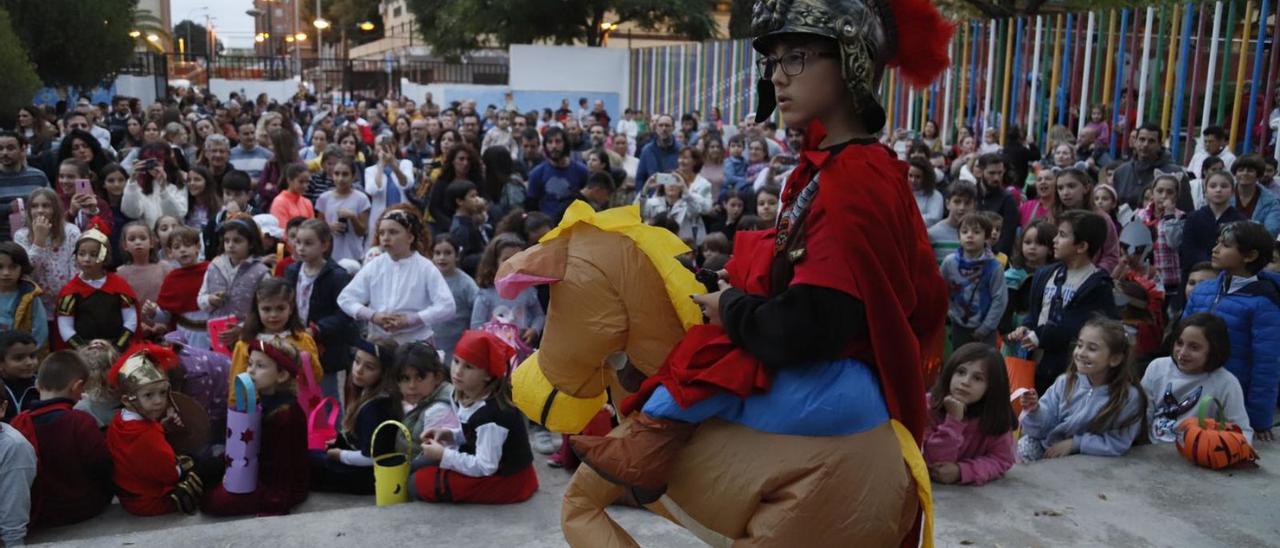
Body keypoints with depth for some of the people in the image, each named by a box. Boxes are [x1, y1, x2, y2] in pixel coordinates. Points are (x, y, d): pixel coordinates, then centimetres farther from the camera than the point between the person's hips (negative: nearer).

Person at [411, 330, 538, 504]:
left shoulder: (491, 414, -29)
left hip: (506, 482, -9)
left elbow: (485, 467, -26)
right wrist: (450, 435, -3)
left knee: (418, 483, -11)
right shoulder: (469, 397, -2)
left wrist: (444, 456, -20)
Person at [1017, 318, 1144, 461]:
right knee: (1023, 447, -24)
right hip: (1045, 447, 3)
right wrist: (1035, 411, -23)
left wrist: (1074, 443, -16)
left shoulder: (1129, 397, -12)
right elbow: (1044, 427, -2)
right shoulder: (1065, 382, -4)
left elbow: (1117, 444, -12)